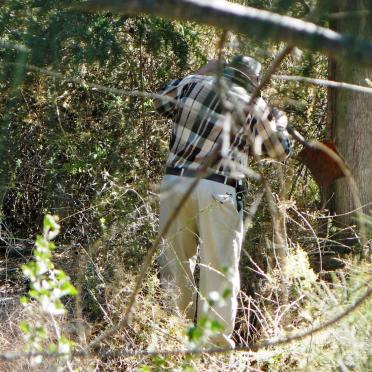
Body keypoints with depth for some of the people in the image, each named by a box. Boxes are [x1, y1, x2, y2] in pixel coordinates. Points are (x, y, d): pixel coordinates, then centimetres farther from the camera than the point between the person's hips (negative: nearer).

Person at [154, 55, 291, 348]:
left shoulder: (195, 84, 10)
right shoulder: (255, 107, 6)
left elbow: (162, 102, 29)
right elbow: (280, 150, 17)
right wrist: (279, 120, 36)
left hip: (175, 179, 3)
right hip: (218, 189, -3)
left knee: (175, 257, 13)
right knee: (220, 263, 2)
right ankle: (217, 337, 2)